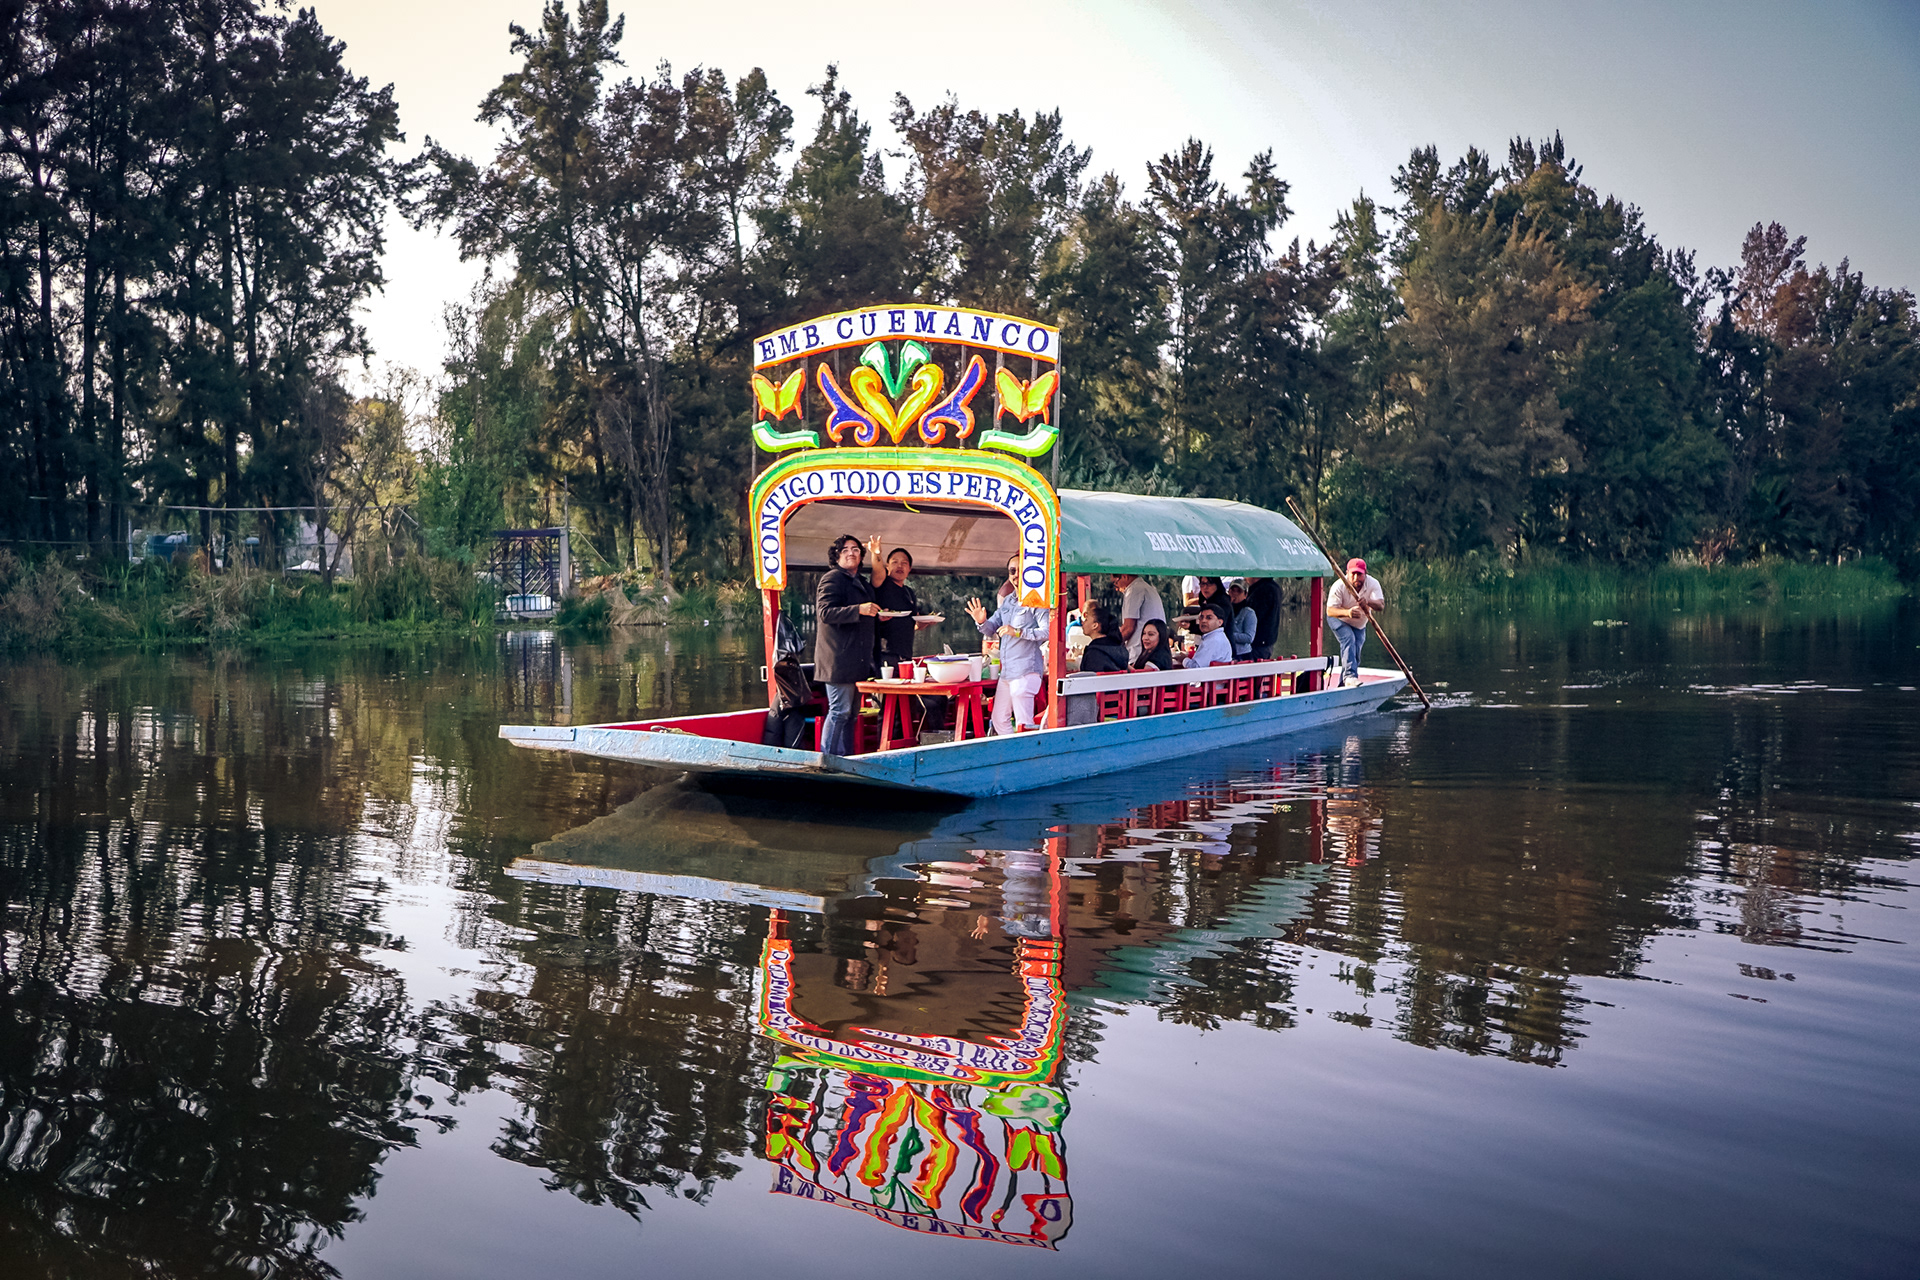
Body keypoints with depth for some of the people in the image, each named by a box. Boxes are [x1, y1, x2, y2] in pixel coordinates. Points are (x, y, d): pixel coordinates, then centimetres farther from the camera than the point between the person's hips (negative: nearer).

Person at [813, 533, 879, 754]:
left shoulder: (860, 582, 22)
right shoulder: (832, 579, -6)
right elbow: (824, 612, -20)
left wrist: (876, 615, 17)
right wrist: (859, 610, -27)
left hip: (856, 659, 9)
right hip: (839, 658, -9)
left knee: (851, 712, 11)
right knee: (839, 711, -10)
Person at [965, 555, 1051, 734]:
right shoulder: (1007, 601, 17)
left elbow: (1047, 631, -18)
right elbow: (992, 628, 19)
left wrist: (1018, 632, -26)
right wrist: (981, 621, -3)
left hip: (1026, 668, -9)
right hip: (1006, 671, 9)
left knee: (1023, 723, -10)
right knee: (999, 720, 14)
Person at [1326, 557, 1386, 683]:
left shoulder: (1373, 584, -25)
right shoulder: (1339, 586, -31)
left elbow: (1381, 605, -37)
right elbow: (1330, 611, -36)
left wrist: (1368, 602, -60)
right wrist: (1347, 612, -56)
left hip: (1360, 625, 4)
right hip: (1339, 620, -4)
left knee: (1356, 653, 1)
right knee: (1349, 639, -30)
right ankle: (1350, 675, -35)